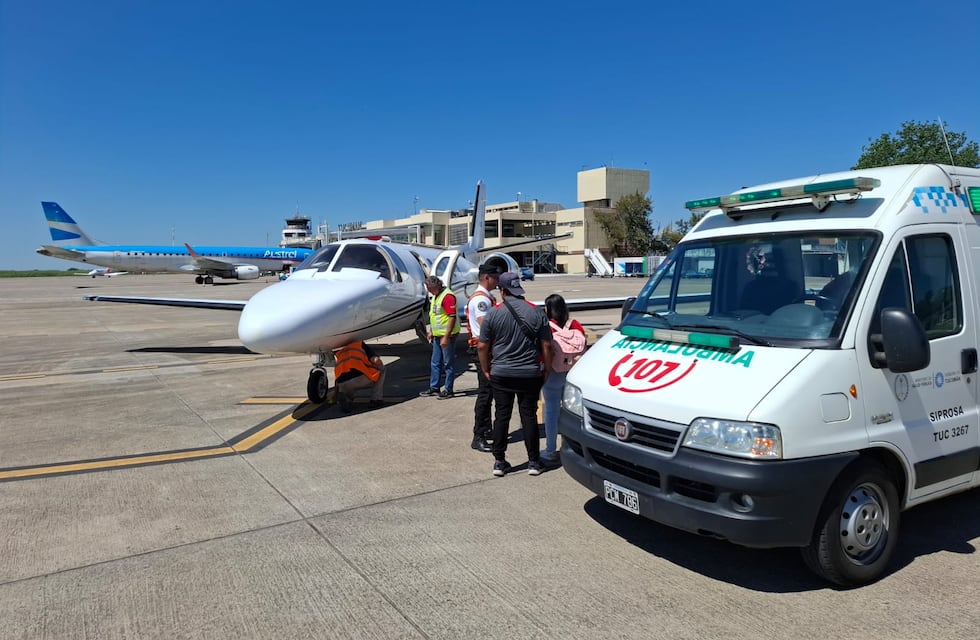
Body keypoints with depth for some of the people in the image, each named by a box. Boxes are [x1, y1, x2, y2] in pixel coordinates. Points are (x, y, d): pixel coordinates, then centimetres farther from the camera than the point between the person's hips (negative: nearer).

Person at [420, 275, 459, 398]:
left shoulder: (448, 296, -17)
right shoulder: (435, 296, 14)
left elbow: (452, 317, -22)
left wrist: (446, 337, -23)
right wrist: (431, 331, 19)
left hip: (447, 335, -10)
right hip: (437, 335, 10)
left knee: (448, 364, 0)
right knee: (435, 363, 15)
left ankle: (448, 390, 8)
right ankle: (434, 388, 24)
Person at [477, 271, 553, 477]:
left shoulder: (493, 314, -4)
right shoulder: (536, 312, -2)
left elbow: (482, 347, -2)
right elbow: (547, 346, -2)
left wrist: (486, 370, 11)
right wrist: (546, 369, 10)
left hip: (501, 374, 0)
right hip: (530, 374, 1)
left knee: (501, 416, 7)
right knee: (529, 415, 8)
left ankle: (499, 462, 12)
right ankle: (533, 462, 12)